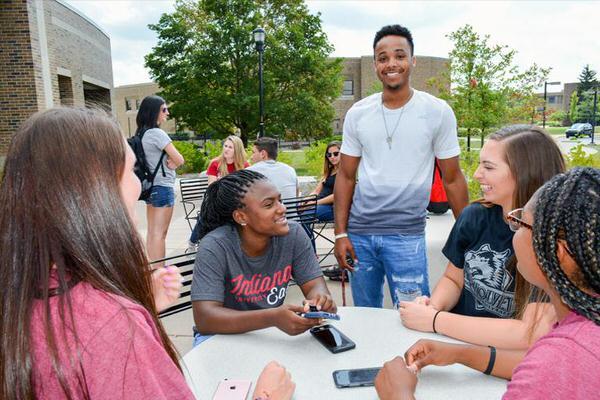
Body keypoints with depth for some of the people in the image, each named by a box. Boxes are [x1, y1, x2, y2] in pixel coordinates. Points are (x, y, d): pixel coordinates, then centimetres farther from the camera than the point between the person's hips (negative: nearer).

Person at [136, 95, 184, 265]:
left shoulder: (141, 134, 10)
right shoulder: (157, 133, -16)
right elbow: (179, 160, -16)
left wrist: (166, 163, 0)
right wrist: (171, 165, 2)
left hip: (150, 185, 9)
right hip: (162, 186, -9)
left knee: (152, 232, 13)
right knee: (160, 233, -4)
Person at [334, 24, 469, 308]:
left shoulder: (438, 112, -4)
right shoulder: (357, 113, 3)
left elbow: (452, 180, 1)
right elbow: (346, 176, 6)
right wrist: (340, 233, 0)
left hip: (407, 234, -2)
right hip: (359, 232, 3)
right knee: (364, 317, 16)